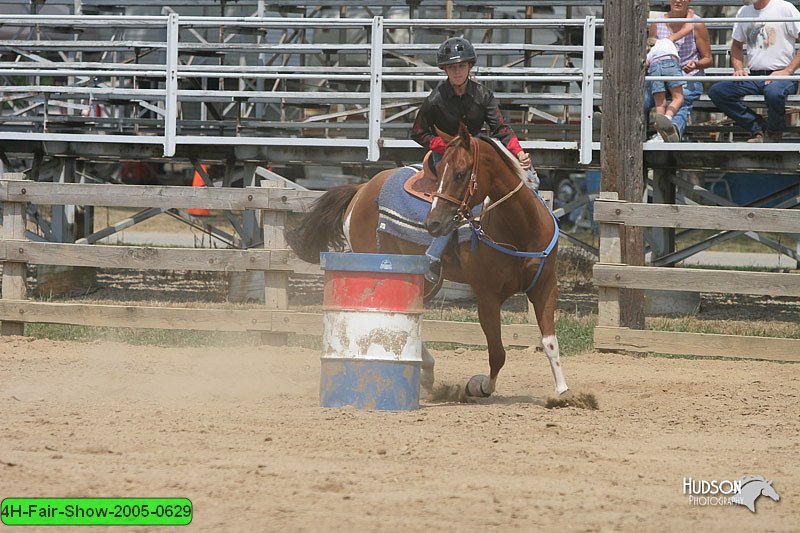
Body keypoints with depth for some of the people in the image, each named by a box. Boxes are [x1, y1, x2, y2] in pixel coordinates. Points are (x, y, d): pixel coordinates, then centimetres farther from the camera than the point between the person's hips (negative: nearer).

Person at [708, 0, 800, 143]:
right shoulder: (743, 12, 14)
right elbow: (736, 45, 27)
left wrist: (787, 71, -17)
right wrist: (739, 69, 7)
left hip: (781, 75, -6)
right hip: (754, 76, 6)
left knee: (773, 92, -40)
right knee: (716, 91, -16)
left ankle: (774, 132, -7)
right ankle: (759, 129, -6)